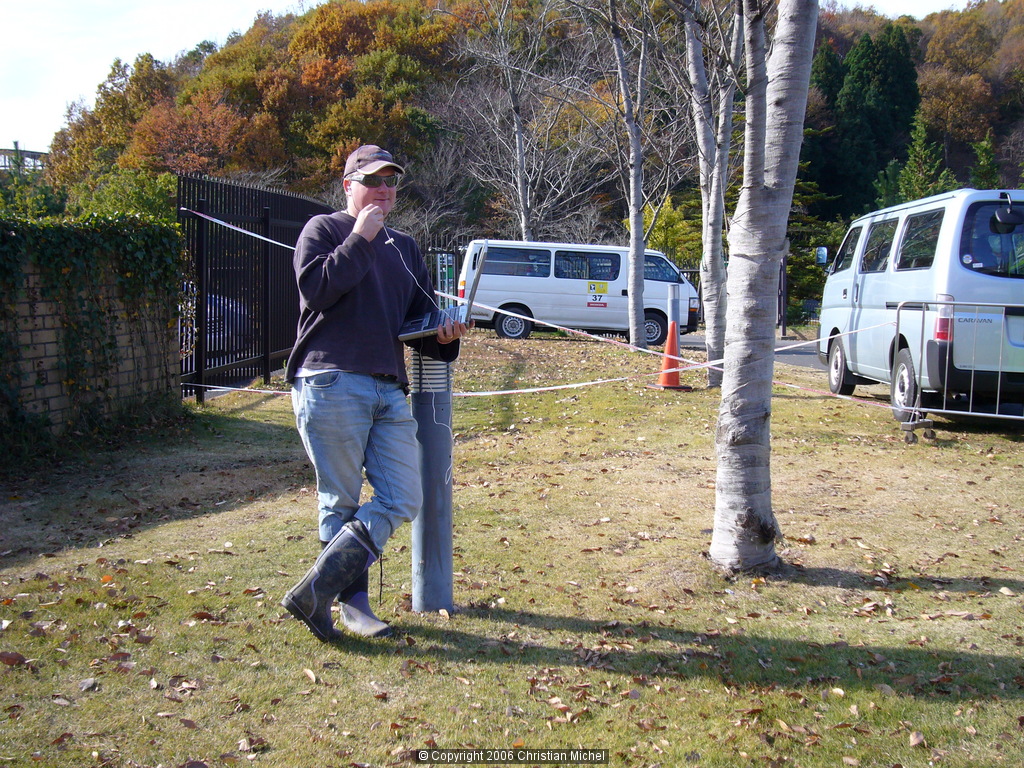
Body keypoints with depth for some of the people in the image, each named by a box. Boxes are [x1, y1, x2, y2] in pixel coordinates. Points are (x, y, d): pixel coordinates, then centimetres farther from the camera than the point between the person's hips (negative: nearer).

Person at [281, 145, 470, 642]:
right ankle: (353, 603, 11)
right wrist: (360, 239, -10)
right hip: (332, 386, -6)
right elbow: (316, 287, -13)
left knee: (402, 501, -3)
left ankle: (316, 591, 2)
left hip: (390, 392, 6)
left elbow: (422, 319, 24)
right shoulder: (323, 229, 6)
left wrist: (443, 335, 3)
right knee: (342, 504, -1)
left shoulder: (404, 248, 25)